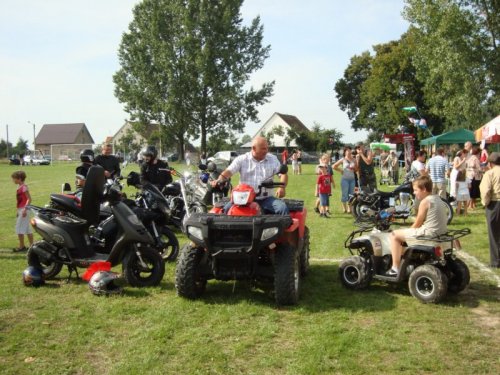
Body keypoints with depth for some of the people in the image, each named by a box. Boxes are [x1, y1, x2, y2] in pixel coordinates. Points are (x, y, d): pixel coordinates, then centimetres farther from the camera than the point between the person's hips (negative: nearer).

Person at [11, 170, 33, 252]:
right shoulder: (20, 187, 14)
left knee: (19, 228, -6)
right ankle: (31, 245, 14)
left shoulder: (24, 187, -14)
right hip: (21, 210, 10)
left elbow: (29, 199, -19)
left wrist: (25, 209, -25)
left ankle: (21, 246, -1)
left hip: (23, 209, -10)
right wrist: (18, 211, 21)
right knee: (27, 229, 11)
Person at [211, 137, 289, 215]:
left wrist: (282, 187, -19)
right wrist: (219, 180, -28)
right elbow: (228, 171, -7)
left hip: (266, 199, 1)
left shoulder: (273, 159, 8)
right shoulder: (241, 159, 2)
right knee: (227, 209, -23)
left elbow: (283, 174, 2)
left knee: (283, 208, -24)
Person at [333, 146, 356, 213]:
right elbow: (334, 166, -1)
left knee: (351, 194, 6)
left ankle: (349, 208, 14)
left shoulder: (354, 159, 8)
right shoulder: (343, 160, -2)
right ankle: (344, 208, 7)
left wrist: (354, 169, -6)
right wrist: (340, 171, -3)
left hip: (352, 178, 4)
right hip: (345, 178, -4)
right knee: (345, 194, -1)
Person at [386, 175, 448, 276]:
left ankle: (395, 269, -1)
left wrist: (408, 231, 10)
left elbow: (417, 225, -10)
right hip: (440, 233, 10)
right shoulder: (439, 199, 12)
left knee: (395, 235, -1)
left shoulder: (425, 201, -14)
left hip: (428, 234, -10)